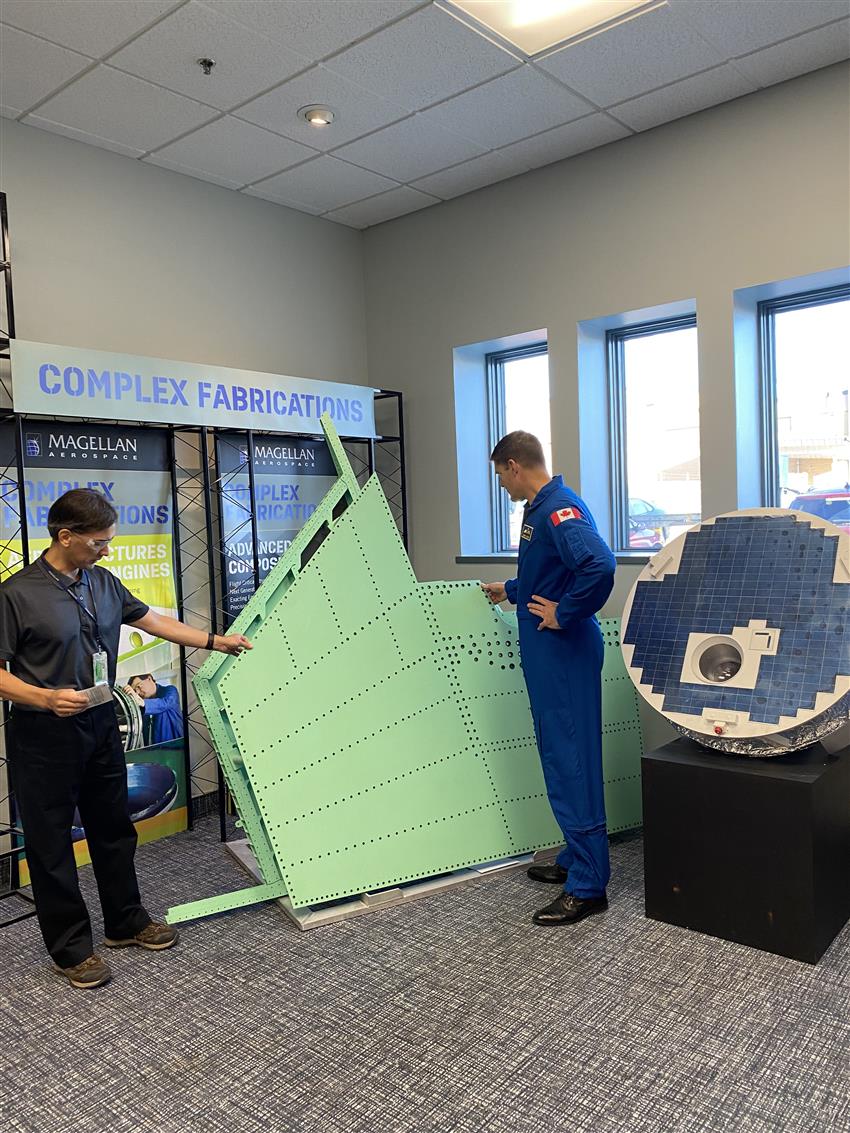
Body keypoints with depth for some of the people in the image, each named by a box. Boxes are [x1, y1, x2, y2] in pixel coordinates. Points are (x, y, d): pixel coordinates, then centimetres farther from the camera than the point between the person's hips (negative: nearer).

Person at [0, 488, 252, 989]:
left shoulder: (104, 583, 5)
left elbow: (152, 619, 15)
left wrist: (217, 641, 16)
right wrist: (47, 698, -26)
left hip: (100, 724, 6)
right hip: (44, 735, -6)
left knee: (114, 829, 17)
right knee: (52, 842, 8)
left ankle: (126, 921, 34)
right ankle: (70, 946, 23)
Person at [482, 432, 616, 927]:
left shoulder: (560, 509, -18)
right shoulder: (540, 508, 15)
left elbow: (599, 565, -34)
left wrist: (564, 614, -23)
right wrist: (510, 590, 40)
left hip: (566, 654, -11)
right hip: (547, 656, 11)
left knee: (571, 762, -4)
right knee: (561, 758, 17)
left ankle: (587, 886, 7)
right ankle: (576, 859, 30)